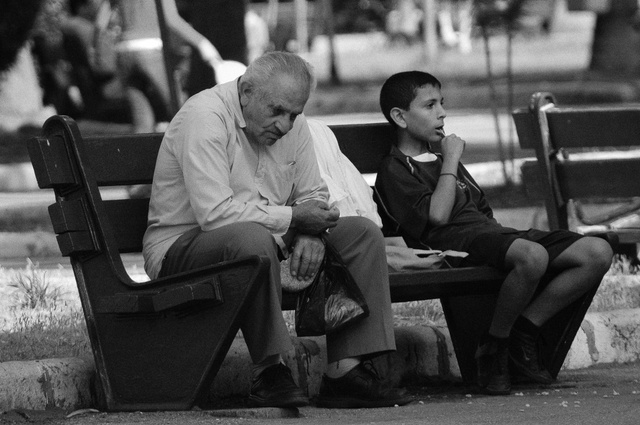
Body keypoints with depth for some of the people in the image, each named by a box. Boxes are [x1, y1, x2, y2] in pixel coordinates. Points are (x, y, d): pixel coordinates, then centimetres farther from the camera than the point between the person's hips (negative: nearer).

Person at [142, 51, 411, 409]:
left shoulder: (291, 124, 5)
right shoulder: (205, 118, -21)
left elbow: (313, 195, 11)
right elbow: (215, 214, -30)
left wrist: (311, 233, -13)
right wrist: (292, 218, -23)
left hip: (264, 242, 8)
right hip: (181, 249, -8)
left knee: (364, 234, -4)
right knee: (252, 237, -41)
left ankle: (346, 371, -12)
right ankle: (270, 372, -31)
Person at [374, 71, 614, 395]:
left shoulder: (441, 158, 33)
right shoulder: (395, 169, 5)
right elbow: (437, 215, -10)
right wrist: (451, 160, -1)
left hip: (494, 235, 9)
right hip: (457, 244, -9)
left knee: (598, 252, -11)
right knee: (532, 255, -41)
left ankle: (524, 330, -8)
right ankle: (493, 349, -21)